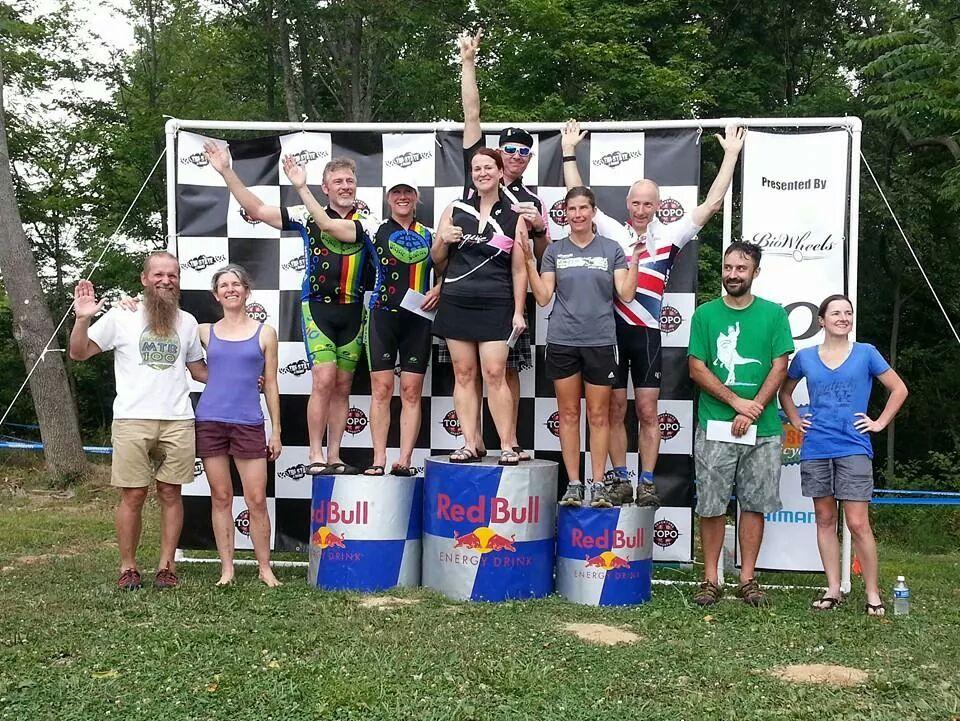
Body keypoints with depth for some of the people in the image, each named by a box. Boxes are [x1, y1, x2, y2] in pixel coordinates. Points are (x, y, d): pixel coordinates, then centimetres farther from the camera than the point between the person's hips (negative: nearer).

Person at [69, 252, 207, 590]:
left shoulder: (187, 322, 13)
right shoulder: (121, 317, 3)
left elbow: (198, 369, 22)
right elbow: (78, 353, 3)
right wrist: (82, 318, -14)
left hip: (178, 422, 3)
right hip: (133, 420, -2)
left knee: (170, 493, 5)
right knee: (133, 496, 1)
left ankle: (166, 566, 14)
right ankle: (128, 567, 13)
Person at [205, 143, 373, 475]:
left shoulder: (368, 222, 5)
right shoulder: (307, 216, 3)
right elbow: (256, 209, 2)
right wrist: (226, 171, -3)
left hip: (353, 311, 2)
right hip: (317, 307, -2)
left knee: (342, 386, 6)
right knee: (324, 379, -13)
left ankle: (334, 457, 13)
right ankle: (315, 456, -5)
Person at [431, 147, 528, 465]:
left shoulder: (514, 217, 4)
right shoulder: (455, 209, 9)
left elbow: (519, 270, 5)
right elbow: (438, 261, 14)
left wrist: (518, 311, -1)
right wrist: (443, 240, -7)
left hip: (495, 306, -2)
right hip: (456, 303, 3)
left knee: (494, 374, -8)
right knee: (463, 373, 3)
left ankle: (508, 445, -2)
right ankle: (470, 445, 7)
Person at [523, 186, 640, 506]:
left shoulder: (611, 249, 6)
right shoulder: (554, 251, 8)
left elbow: (626, 294, -1)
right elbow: (543, 297, 3)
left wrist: (635, 258, -10)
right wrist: (529, 261, -5)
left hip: (600, 341, -1)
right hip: (562, 341, 1)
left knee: (598, 415, 3)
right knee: (569, 414, 4)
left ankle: (598, 485, 9)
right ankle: (573, 484, 11)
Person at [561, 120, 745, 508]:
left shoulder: (670, 235, 5)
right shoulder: (611, 231, 6)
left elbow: (711, 204, 5)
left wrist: (731, 155, 6)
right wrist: (569, 152, 13)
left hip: (647, 333, 0)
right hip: (610, 330, 1)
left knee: (648, 411, 3)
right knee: (614, 409, 6)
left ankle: (648, 483, 10)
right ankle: (620, 480, 15)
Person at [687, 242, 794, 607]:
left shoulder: (773, 314, 4)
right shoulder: (705, 314, 4)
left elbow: (780, 368, -1)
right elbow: (697, 369, -1)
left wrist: (753, 411, -12)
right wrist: (737, 402, -11)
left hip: (763, 430, 1)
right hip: (714, 427, 0)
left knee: (754, 504, 6)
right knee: (711, 505, 2)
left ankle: (747, 578, 15)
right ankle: (710, 579, 11)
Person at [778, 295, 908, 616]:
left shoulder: (865, 353, 2)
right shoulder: (805, 357, 7)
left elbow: (899, 389, 8)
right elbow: (784, 391, 23)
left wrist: (880, 422, 3)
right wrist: (795, 421, 11)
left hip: (853, 448, -3)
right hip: (816, 449, 3)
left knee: (858, 524, -7)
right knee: (825, 520, 8)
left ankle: (873, 593, 4)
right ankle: (833, 590, 16)